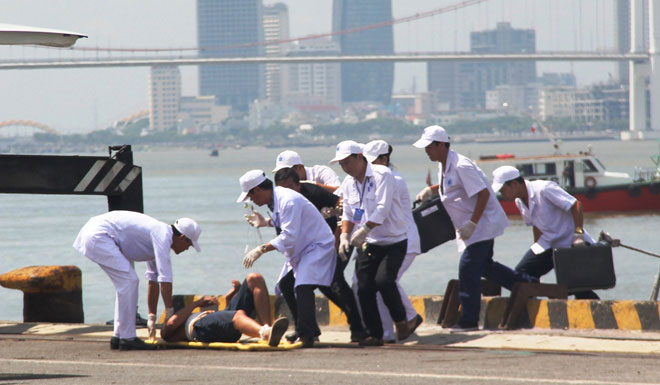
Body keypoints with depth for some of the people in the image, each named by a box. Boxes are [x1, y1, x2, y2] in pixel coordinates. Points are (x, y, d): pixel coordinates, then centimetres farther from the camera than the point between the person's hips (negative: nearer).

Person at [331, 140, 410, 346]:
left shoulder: (382, 175, -13)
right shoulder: (348, 183, 8)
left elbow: (382, 209, -22)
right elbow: (348, 214, 16)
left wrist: (363, 231, -27)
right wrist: (344, 236, -2)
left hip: (393, 242, -6)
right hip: (367, 244, 6)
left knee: (383, 280, -23)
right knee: (364, 288, -4)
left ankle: (401, 321, 0)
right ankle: (374, 335, 7)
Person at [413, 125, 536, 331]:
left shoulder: (460, 166, -23)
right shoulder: (443, 166, 7)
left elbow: (483, 193, -26)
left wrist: (472, 224, -26)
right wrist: (430, 190, 9)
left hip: (482, 222, -10)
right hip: (470, 225, 10)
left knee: (468, 269, -11)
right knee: (484, 266, 18)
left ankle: (469, 320, -8)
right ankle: (526, 284, 30)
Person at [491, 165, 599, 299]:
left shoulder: (544, 189, -21)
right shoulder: (520, 202, 4)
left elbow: (576, 205, -23)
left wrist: (578, 234, -28)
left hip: (570, 243, -7)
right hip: (549, 244, 7)